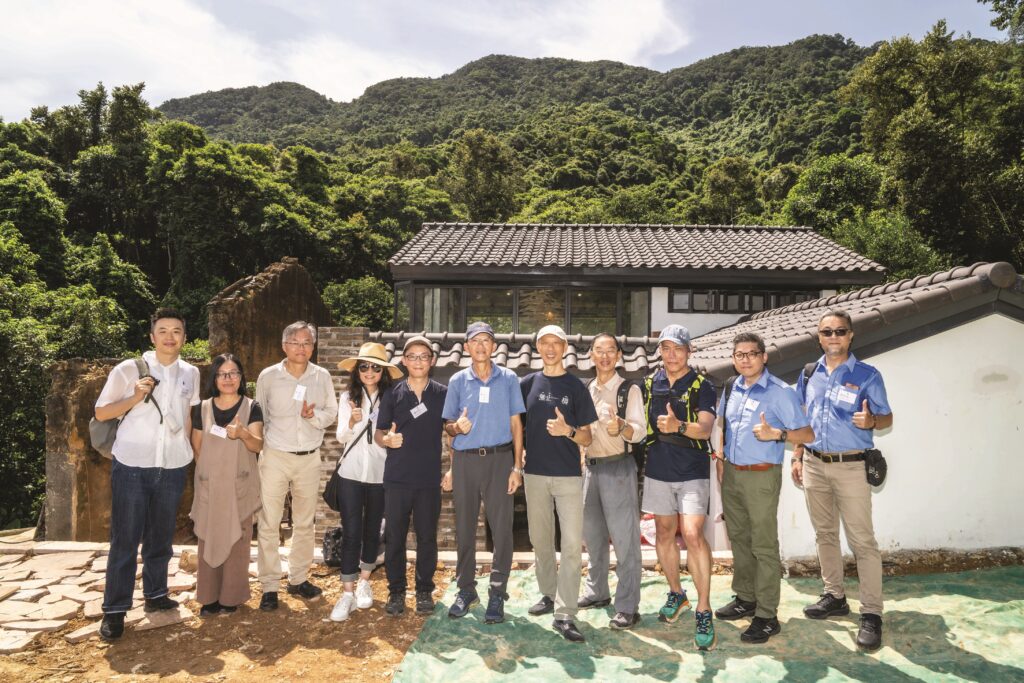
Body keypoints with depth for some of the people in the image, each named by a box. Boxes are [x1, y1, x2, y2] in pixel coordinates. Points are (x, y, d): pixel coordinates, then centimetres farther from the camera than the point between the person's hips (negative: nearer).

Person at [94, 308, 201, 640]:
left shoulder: (191, 374, 5)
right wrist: (135, 397, -16)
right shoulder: (128, 369, -6)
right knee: (124, 540, 1)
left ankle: (155, 594, 30)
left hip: (172, 467, 3)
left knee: (161, 537, 14)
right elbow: (101, 412, -1)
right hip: (131, 465, -3)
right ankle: (114, 609, 12)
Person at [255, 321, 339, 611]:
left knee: (304, 523, 13)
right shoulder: (268, 376, -4)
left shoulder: (322, 376, 0)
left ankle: (298, 579, 27)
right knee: (269, 524, 0)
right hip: (275, 457, -2)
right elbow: (259, 415, 4)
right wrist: (261, 443, 1)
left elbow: (331, 413, 4)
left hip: (309, 458, 2)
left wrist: (314, 415, -16)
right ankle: (269, 586, 11)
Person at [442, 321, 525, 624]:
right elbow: (448, 425, 11)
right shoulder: (458, 380, 7)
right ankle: (466, 589, 22)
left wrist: (517, 467, -2)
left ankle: (497, 594, 9)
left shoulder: (508, 379, 4)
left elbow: (516, 423, 4)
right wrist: (457, 427, -14)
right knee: (464, 526, 8)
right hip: (465, 460, 2)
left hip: (499, 458, -1)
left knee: (502, 527, -2)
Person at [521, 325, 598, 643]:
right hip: (535, 473, 3)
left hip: (569, 475, -2)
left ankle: (564, 613, -1)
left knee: (572, 543, -7)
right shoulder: (528, 383, 5)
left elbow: (587, 439, -1)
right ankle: (549, 594, 31)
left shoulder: (576, 386, 0)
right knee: (540, 540, 13)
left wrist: (568, 430, -20)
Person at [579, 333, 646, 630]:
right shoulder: (585, 390, 11)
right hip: (591, 466, 7)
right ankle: (597, 592, 33)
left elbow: (640, 432, -15)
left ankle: (628, 607, 4)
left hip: (618, 467, -6)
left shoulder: (629, 389, -7)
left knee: (624, 538, -4)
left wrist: (621, 427, -33)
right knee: (592, 534, 16)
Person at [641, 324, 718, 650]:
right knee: (664, 534, 12)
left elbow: (705, 427, -20)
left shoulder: (702, 386, -5)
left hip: (692, 472, -4)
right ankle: (676, 593, 32)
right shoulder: (649, 384, 6)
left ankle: (704, 611, -4)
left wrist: (678, 426, -38)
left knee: (692, 535, -15)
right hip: (658, 470, 4)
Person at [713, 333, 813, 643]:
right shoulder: (730, 388, 8)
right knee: (739, 539, 17)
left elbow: (807, 434, -12)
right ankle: (745, 598, 32)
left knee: (764, 547, -1)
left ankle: (767, 616, 8)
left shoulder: (781, 392, -12)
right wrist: (720, 459, 14)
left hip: (761, 477, -6)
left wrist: (776, 434, -28)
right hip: (731, 474, 7)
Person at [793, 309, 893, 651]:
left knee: (862, 540, -4)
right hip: (814, 465, 5)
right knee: (824, 534, 14)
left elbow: (887, 418, -2)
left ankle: (871, 613, 2)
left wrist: (871, 421, -24)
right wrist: (797, 456, 10)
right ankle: (834, 596, 27)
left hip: (850, 466, -5)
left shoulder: (867, 375, -5)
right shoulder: (809, 374, 8)